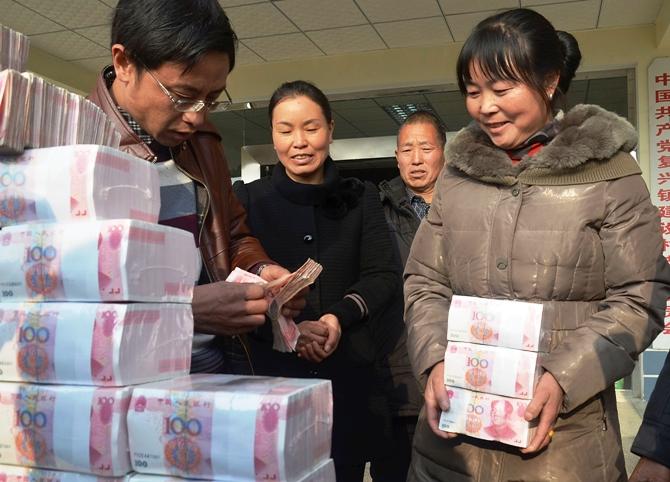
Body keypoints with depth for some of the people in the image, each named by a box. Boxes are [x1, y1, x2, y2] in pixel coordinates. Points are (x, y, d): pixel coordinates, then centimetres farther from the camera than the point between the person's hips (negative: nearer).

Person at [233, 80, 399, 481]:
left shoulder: (360, 199, 9)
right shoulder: (247, 199, 4)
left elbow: (384, 277, 3)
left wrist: (339, 316, -15)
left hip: (346, 368, 1)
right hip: (269, 366, -1)